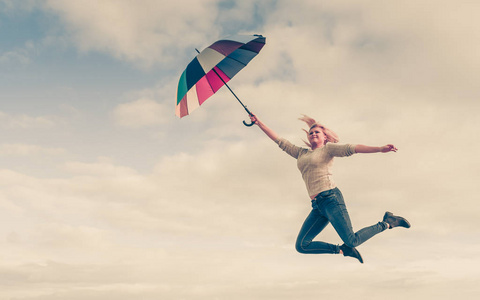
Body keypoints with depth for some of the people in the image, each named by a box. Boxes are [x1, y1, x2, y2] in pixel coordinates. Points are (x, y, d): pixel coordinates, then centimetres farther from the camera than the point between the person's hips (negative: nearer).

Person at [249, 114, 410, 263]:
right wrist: (259, 123, 26)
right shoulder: (301, 153, 23)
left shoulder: (328, 149, 8)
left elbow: (352, 148, -5)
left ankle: (387, 223, 10)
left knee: (352, 241, -13)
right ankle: (342, 250, 8)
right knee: (301, 246, -4)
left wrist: (380, 149, -18)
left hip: (330, 198, -6)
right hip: (317, 206, 6)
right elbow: (279, 140, 26)